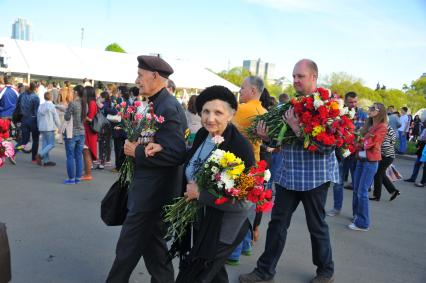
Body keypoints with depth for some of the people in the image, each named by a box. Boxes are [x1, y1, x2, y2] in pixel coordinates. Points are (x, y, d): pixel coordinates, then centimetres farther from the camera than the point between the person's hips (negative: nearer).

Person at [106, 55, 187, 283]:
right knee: (152, 243, 20)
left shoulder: (168, 108, -21)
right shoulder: (159, 104, 9)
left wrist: (138, 151, -20)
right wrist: (134, 143, 1)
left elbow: (176, 154, -27)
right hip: (152, 189, 10)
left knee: (128, 246, 7)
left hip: (152, 193, -10)